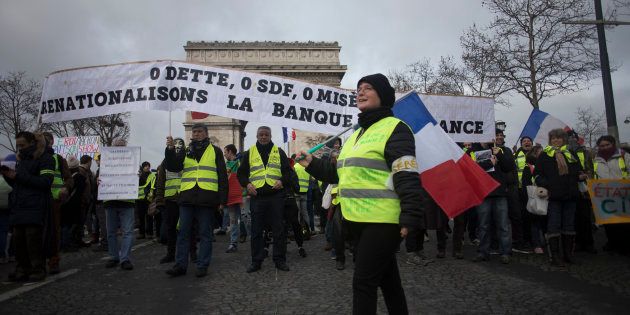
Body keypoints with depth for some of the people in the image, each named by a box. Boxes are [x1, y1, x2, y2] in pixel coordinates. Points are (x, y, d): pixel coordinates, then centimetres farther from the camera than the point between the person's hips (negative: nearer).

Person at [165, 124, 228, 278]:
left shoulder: (215, 151, 8)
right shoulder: (185, 152, 17)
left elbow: (222, 176, 4)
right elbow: (172, 167, 4)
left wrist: (222, 199, -3)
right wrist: (170, 149, -10)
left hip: (207, 199, -3)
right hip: (187, 198, 3)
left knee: (205, 234, 3)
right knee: (183, 232, 5)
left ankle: (203, 265, 11)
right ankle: (180, 265, 13)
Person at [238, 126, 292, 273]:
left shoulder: (279, 152, 10)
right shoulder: (249, 153, 11)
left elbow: (288, 171, 9)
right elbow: (241, 173, 12)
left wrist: (282, 181, -10)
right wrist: (247, 184, -6)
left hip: (276, 196, 0)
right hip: (256, 196, 1)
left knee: (279, 229, 3)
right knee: (256, 230, 5)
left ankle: (280, 259, 14)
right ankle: (256, 261, 16)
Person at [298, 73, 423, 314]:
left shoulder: (394, 128, -9)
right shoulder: (357, 134, 19)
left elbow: (407, 178, -18)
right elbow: (342, 174, 22)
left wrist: (410, 218, -25)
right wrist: (312, 164, 15)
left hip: (383, 222, -9)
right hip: (358, 220, 9)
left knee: (363, 282, -4)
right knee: (387, 279, 20)